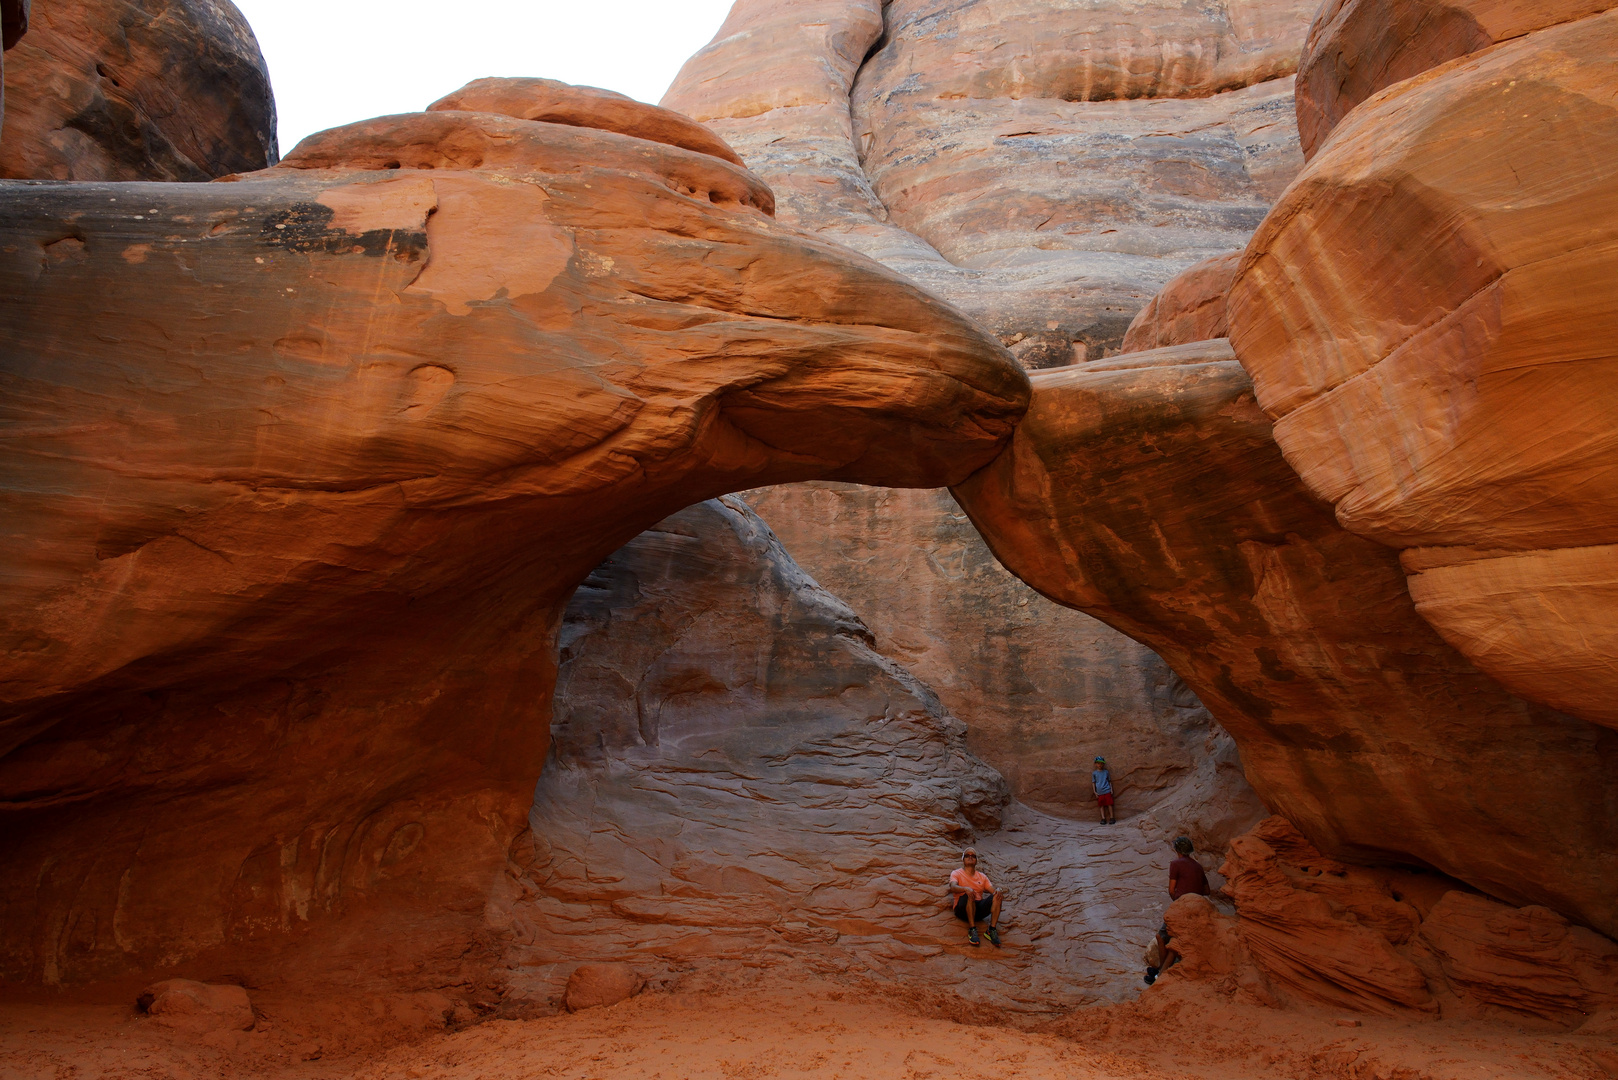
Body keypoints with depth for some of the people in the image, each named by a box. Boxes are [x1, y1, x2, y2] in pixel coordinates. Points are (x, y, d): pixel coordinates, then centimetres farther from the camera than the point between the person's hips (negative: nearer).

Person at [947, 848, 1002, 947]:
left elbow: (992, 890, 11)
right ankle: (972, 930, -32)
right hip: (962, 909, -3)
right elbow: (953, 887, -9)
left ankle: (992, 929, -26)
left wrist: (997, 891, -15)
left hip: (980, 909, 3)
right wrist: (965, 888, -31)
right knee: (969, 895, -36)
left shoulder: (982, 876, 24)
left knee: (997, 895, -22)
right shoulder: (956, 873, 11)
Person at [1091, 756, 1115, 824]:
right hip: (1099, 792, 0)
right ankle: (1103, 818, 8)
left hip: (1107, 791, 0)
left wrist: (1111, 789, 6)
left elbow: (1109, 781, 12)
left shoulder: (1106, 772, 5)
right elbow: (1093, 783, 7)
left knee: (1109, 804, 0)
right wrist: (1094, 792, 3)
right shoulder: (1094, 773, 4)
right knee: (1102, 805, 4)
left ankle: (1112, 817, 8)